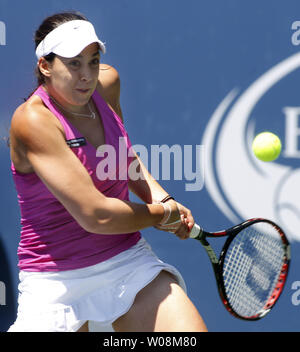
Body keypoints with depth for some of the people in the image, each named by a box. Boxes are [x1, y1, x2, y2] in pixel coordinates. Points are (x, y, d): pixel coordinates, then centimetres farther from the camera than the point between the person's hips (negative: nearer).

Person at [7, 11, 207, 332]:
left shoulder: (107, 83, 1)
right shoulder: (32, 120, -20)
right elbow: (96, 215, -25)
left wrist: (163, 199, 8)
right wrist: (160, 214, -8)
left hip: (130, 258, 5)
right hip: (56, 282, -5)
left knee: (190, 330, -14)